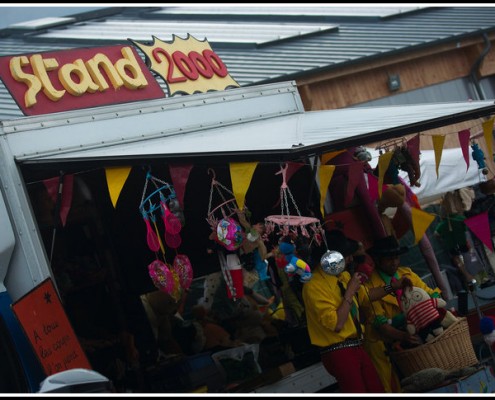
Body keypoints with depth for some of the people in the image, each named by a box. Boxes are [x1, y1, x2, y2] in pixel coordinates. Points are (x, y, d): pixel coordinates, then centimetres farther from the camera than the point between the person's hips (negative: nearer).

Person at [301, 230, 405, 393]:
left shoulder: (344, 275, 9)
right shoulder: (314, 285, -17)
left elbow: (364, 295, 29)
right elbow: (336, 324, -23)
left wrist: (393, 286, 25)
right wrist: (349, 291, -16)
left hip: (356, 347, 8)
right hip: (338, 352, -8)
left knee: (378, 391, 5)